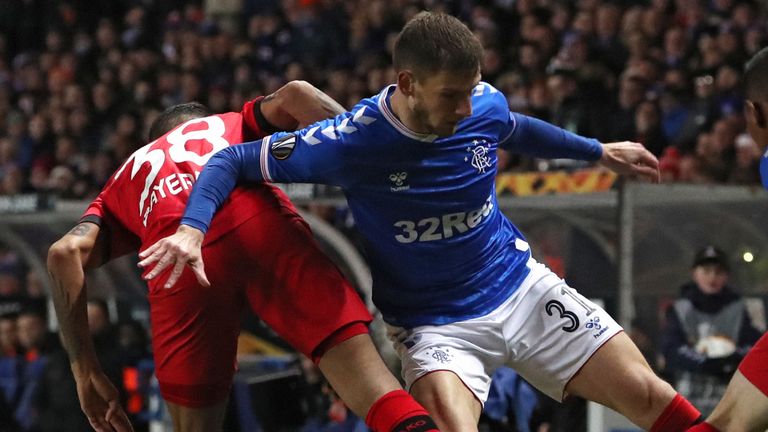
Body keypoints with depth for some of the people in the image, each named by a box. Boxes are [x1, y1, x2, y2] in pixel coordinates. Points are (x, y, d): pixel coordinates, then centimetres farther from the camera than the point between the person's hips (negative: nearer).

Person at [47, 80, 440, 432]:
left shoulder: (128, 175, 40)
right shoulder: (235, 124, 40)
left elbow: (66, 253, 22)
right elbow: (295, 96, 17)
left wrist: (85, 373, 20)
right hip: (258, 217, -1)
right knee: (359, 364, -7)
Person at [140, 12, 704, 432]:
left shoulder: (485, 104, -10)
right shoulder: (352, 140, -23)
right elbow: (233, 161, -14)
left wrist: (600, 152, 28)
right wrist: (192, 230, -31)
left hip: (523, 288, 4)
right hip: (435, 323, -4)